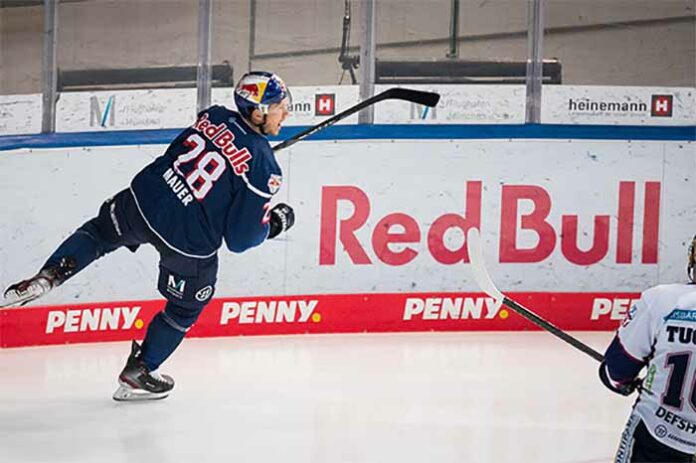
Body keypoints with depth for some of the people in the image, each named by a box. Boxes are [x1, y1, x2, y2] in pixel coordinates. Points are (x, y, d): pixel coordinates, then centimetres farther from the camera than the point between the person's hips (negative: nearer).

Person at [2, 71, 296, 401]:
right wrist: (273, 224, 7)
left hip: (144, 201, 4)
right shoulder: (263, 167, -14)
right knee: (187, 308, 22)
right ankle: (138, 373, 32)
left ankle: (48, 276, 13)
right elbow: (240, 238, -11)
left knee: (100, 233, 33)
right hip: (190, 242, -4)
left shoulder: (214, 117, 0)